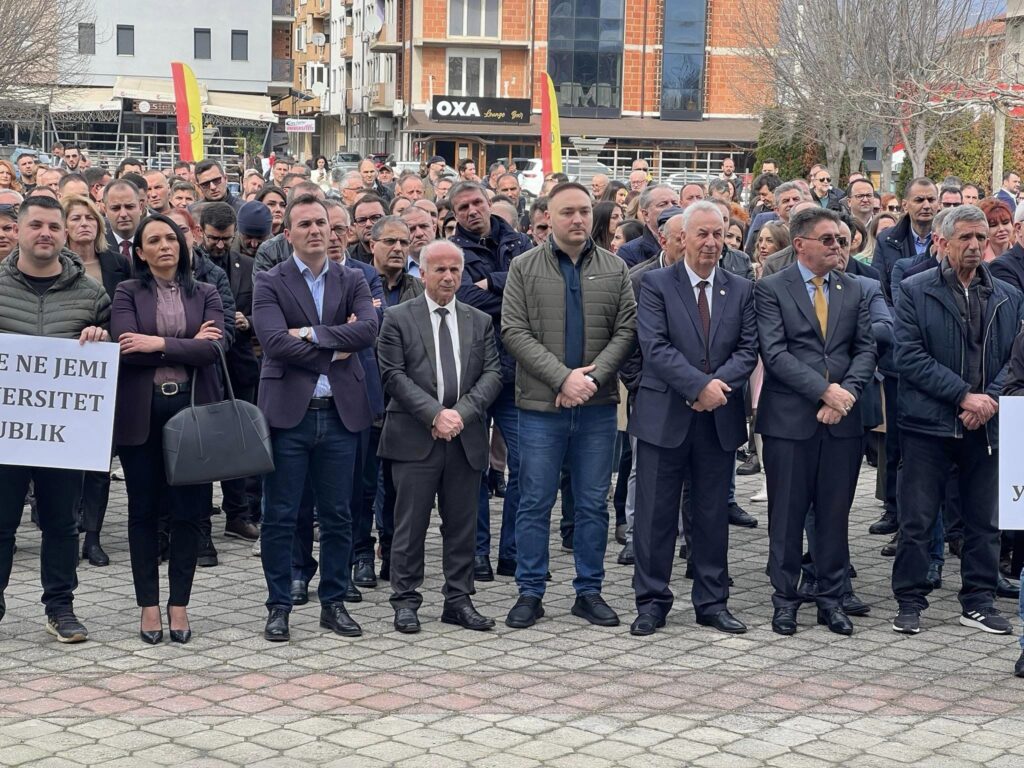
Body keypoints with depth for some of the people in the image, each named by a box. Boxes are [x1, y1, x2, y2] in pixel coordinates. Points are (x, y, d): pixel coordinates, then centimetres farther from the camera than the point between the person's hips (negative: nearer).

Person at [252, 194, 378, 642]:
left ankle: (333, 603, 19)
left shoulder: (352, 282, 10)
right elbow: (274, 341, -15)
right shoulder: (270, 283, 0)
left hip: (340, 412, 3)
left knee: (337, 517, 9)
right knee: (280, 517, 2)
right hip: (289, 412, -3)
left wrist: (312, 333, -14)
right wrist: (334, 350, -10)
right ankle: (279, 606, 12)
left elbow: (369, 329, -8)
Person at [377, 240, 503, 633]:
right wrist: (436, 413, -15)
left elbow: (492, 374, 4)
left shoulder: (480, 321, 13)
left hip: (466, 438, 3)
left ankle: (458, 600, 16)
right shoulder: (398, 319, 3)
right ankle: (405, 601, 10)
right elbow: (394, 375, -6)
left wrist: (462, 412, -11)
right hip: (415, 438, -3)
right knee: (410, 524, 1)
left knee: (463, 525, 8)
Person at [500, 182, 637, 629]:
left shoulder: (615, 269, 7)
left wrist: (593, 378, -12)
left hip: (597, 407, 2)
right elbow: (514, 332, -6)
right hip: (541, 406, -2)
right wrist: (563, 377, -15)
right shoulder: (524, 268, 1)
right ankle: (530, 594, 12)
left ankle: (589, 592, 18)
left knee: (593, 504, 8)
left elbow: (626, 331, 2)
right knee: (535, 504, 3)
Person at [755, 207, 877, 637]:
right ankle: (785, 599, 14)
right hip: (790, 419, -3)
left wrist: (846, 392, -11)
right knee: (787, 515, 4)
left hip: (843, 421, 3)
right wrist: (824, 390, -17)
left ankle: (831, 598, 17)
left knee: (835, 515, 8)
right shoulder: (771, 289, -1)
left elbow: (866, 349, 6)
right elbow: (775, 353, -11)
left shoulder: (854, 291, 12)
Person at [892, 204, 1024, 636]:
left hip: (987, 425, 3)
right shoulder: (914, 291, -2)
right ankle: (910, 603, 12)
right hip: (929, 423, -3)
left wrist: (989, 399, -12)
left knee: (984, 522, 10)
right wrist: (964, 395, -15)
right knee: (916, 520, 2)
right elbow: (910, 357, -10)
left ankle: (978, 603, 21)